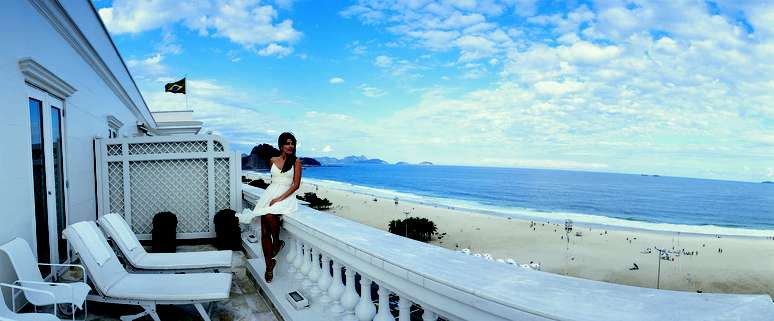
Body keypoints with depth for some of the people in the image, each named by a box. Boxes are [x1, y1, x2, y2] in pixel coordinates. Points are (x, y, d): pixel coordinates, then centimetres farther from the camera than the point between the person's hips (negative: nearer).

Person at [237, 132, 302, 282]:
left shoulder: (296, 162, 1)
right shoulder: (273, 160, 14)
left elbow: (296, 184, -5)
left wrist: (279, 198, -13)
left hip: (286, 196, -4)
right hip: (270, 193, 4)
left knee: (270, 216, -34)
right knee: (264, 232, -11)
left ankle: (277, 242, -5)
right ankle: (269, 266, -1)